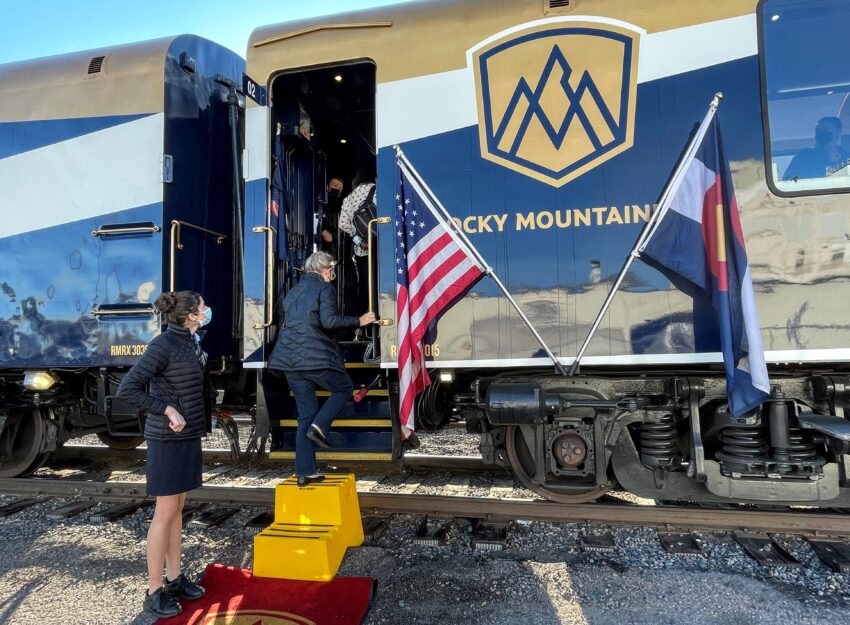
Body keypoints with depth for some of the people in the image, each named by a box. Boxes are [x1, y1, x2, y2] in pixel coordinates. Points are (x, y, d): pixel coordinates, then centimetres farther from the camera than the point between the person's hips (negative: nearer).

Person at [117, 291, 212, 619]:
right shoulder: (164, 345, -17)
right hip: (168, 439, -8)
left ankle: (175, 578, 28)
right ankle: (154, 591, 15)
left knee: (177, 509, 16)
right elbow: (127, 388, -20)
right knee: (165, 513, 1)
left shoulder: (192, 342, 7)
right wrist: (167, 410, -21)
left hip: (188, 435, 8)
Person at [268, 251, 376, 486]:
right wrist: (359, 321, -8)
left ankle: (305, 472, 10)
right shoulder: (325, 288, -3)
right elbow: (329, 320, -17)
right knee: (344, 388, 18)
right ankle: (319, 426, -3)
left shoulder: (294, 291, 21)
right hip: (316, 357, -7)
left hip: (290, 359, 7)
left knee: (305, 414, 11)